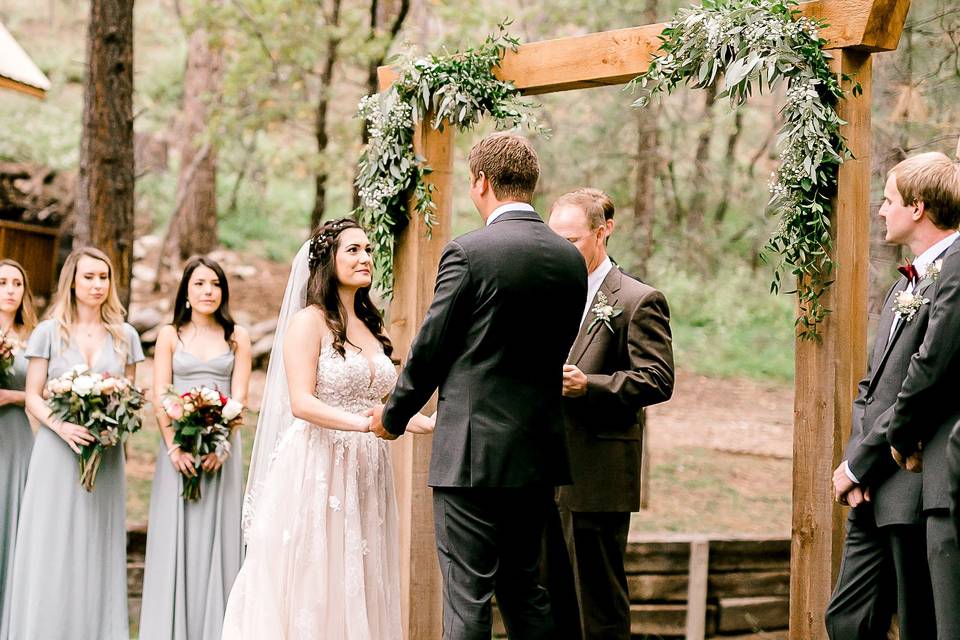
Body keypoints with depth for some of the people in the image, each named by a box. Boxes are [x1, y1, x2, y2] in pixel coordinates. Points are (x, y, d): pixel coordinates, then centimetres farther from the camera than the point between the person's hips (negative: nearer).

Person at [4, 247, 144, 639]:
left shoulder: (125, 336, 9)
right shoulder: (49, 332, 3)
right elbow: (33, 397, 1)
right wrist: (61, 426, -17)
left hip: (105, 456, 2)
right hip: (57, 451, -2)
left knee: (98, 548, 2)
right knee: (54, 551, -3)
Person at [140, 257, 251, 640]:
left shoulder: (237, 337, 7)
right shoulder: (170, 335, 7)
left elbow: (239, 397, 0)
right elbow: (159, 397, 0)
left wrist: (221, 445, -14)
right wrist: (174, 447, -13)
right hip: (177, 445, 0)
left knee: (217, 536, 0)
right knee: (175, 537, 0)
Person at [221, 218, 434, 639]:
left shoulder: (373, 326, 15)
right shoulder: (309, 322, -6)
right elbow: (301, 403, -16)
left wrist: (420, 421, -2)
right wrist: (366, 422, -26)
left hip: (365, 473, 7)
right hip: (316, 470, -6)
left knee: (358, 586, 7)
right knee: (310, 586, -3)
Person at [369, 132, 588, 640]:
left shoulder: (468, 252, -12)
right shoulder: (571, 259, 6)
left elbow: (430, 349, -7)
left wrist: (393, 416, 9)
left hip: (473, 451, -6)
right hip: (539, 452, 6)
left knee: (468, 596, -1)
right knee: (524, 587, 17)